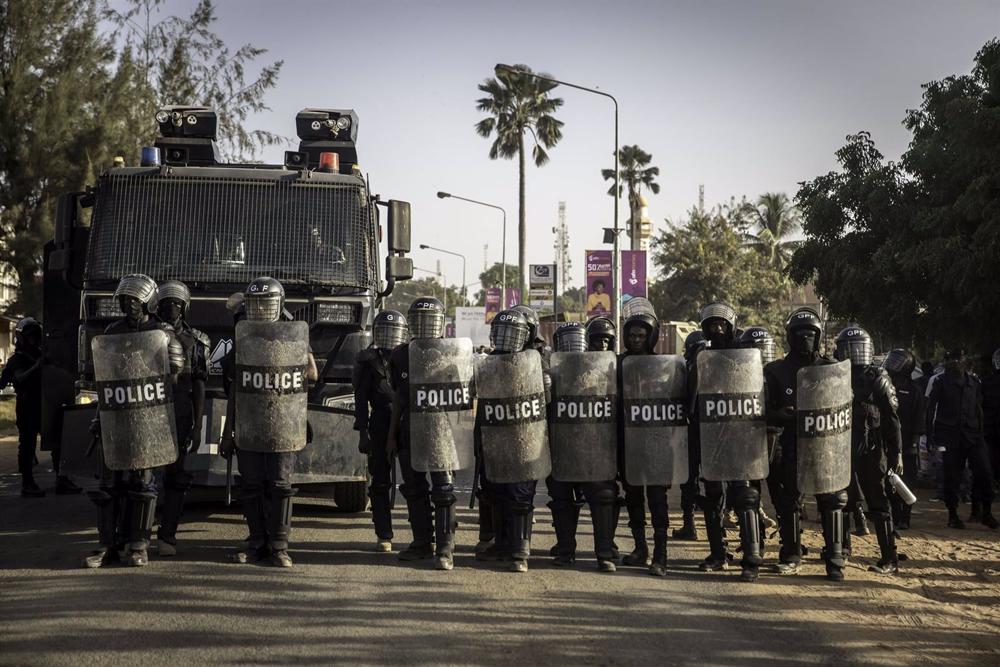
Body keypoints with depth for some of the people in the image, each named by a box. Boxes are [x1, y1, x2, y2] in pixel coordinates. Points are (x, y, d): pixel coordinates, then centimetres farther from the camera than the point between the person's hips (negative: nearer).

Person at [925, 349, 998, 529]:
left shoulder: (974, 381, 12)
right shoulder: (939, 381, 1)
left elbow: (978, 409, 17)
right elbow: (930, 409, 1)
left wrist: (980, 431, 12)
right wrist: (930, 434, -4)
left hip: (972, 434, 3)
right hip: (950, 435, -3)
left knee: (984, 472, -7)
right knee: (952, 476, 0)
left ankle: (986, 512, 3)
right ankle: (953, 515, 9)